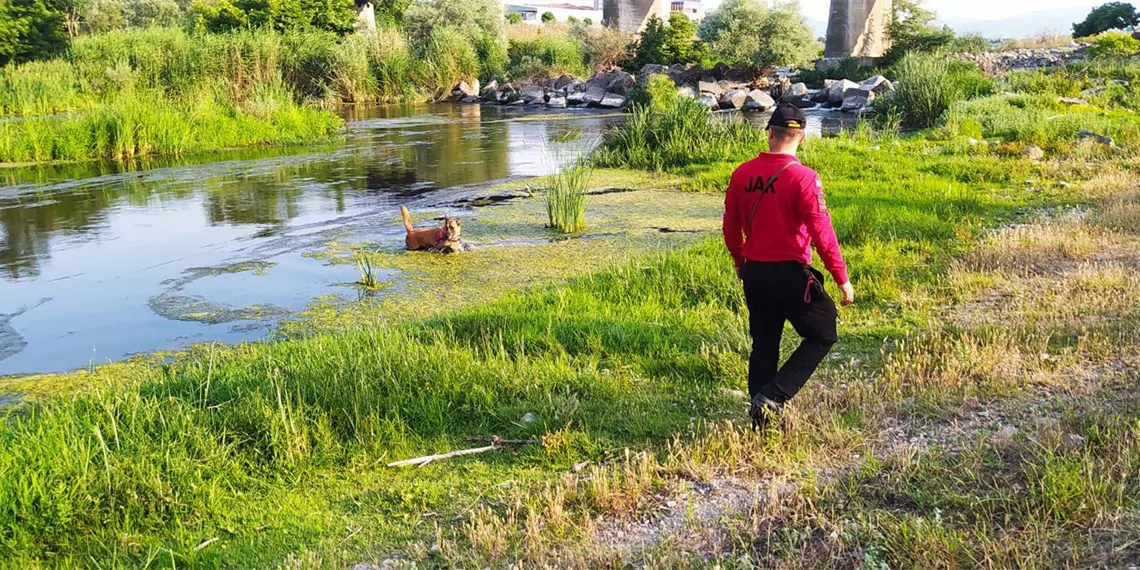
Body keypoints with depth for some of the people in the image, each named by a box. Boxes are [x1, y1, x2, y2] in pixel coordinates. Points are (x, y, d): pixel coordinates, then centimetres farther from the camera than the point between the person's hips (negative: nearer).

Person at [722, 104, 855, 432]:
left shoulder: (742, 174, 1)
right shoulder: (803, 178, -15)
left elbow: (731, 226, 9)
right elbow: (821, 232, -17)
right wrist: (842, 278, -9)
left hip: (754, 273, 6)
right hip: (790, 273, -6)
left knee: (764, 344, 17)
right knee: (823, 336, 11)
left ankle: (761, 418, 24)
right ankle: (772, 398, -2)